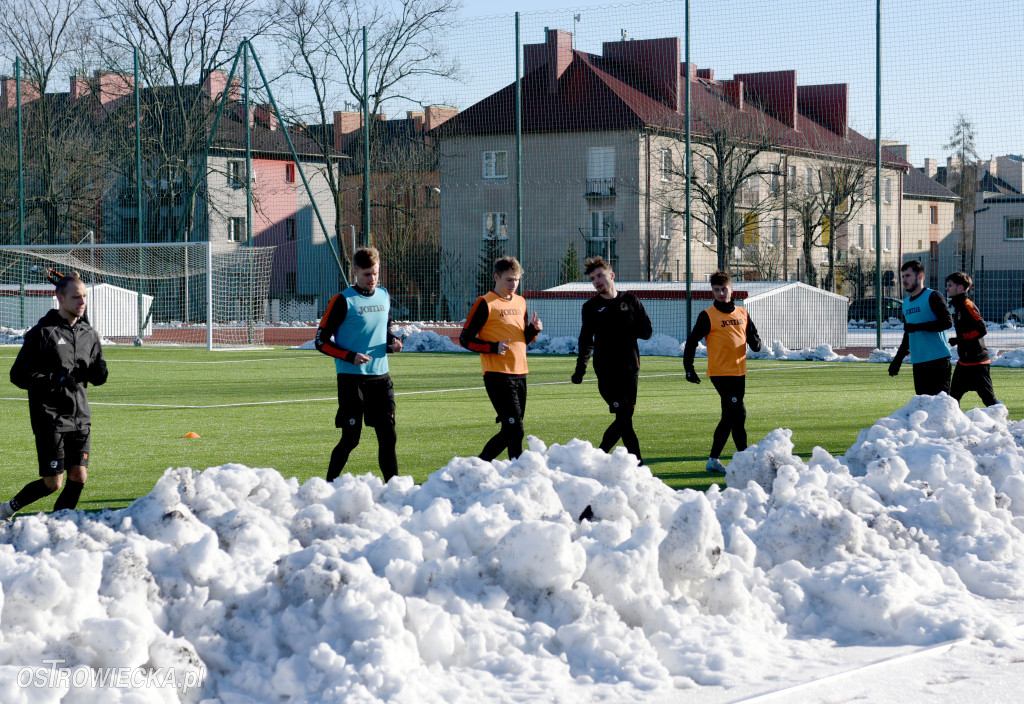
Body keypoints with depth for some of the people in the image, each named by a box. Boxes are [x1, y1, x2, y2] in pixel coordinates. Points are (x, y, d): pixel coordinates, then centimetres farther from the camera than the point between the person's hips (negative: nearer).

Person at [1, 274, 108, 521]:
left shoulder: (89, 334, 11)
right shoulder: (42, 333, -6)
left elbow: (100, 377, 16)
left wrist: (87, 371, -8)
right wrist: (57, 380, -17)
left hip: (80, 418, 5)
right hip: (49, 419, -5)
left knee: (78, 477, -2)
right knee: (53, 483, -5)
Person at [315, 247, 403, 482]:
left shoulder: (383, 296, 12)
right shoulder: (343, 301, -7)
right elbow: (321, 340, -5)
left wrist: (393, 342, 3)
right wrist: (350, 357, -17)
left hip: (381, 376, 5)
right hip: (351, 377, -5)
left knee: (388, 435, 3)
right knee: (350, 437, -5)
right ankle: (330, 483, 9)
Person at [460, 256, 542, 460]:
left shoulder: (520, 302, 16)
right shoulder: (485, 303, -6)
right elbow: (465, 339, -6)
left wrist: (534, 330, 2)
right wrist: (493, 348, -18)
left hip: (520, 373, 8)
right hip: (498, 375, -8)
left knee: (509, 432, 11)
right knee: (515, 431, -14)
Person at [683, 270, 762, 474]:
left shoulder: (742, 314, 12)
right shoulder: (708, 316, -4)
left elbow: (754, 338, 17)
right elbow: (692, 342, -2)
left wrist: (755, 342, -7)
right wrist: (689, 368, -8)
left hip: (739, 372, 6)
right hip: (720, 372, -6)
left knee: (729, 417, 10)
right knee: (738, 414, -12)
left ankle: (713, 460, 18)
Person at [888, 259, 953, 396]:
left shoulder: (932, 297, -4)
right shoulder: (906, 302, 19)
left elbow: (947, 322, -16)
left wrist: (918, 327, -18)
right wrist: (898, 359, 27)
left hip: (938, 359, -7)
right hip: (918, 363, 7)